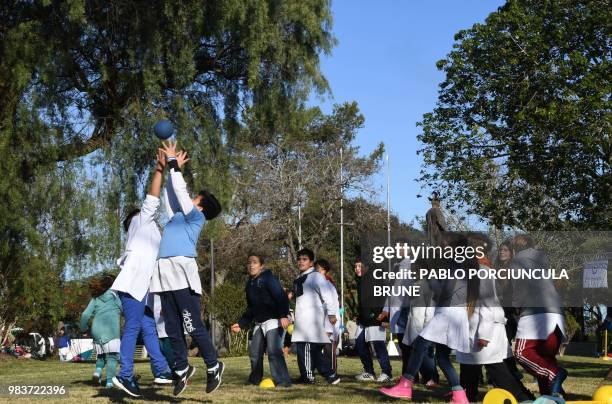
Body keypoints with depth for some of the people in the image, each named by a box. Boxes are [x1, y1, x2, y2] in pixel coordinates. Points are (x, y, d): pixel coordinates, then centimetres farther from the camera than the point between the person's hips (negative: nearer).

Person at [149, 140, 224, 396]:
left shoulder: (196, 217, 6)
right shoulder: (178, 217, 25)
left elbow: (181, 191, 5)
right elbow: (171, 194, 35)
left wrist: (174, 164, 14)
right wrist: (171, 169, 32)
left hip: (183, 274, -8)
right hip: (165, 276, 8)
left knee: (194, 327, -8)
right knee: (173, 329, 7)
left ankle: (213, 367, 3)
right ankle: (182, 369, 15)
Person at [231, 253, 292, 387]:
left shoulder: (268, 278, -8)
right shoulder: (250, 284, 17)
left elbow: (281, 297, -19)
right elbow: (250, 310, 25)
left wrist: (284, 315, -30)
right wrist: (241, 324, 18)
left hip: (273, 320, -9)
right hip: (259, 323, 9)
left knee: (273, 350, -20)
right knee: (254, 351, 11)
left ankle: (282, 380, -20)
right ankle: (255, 379, 26)